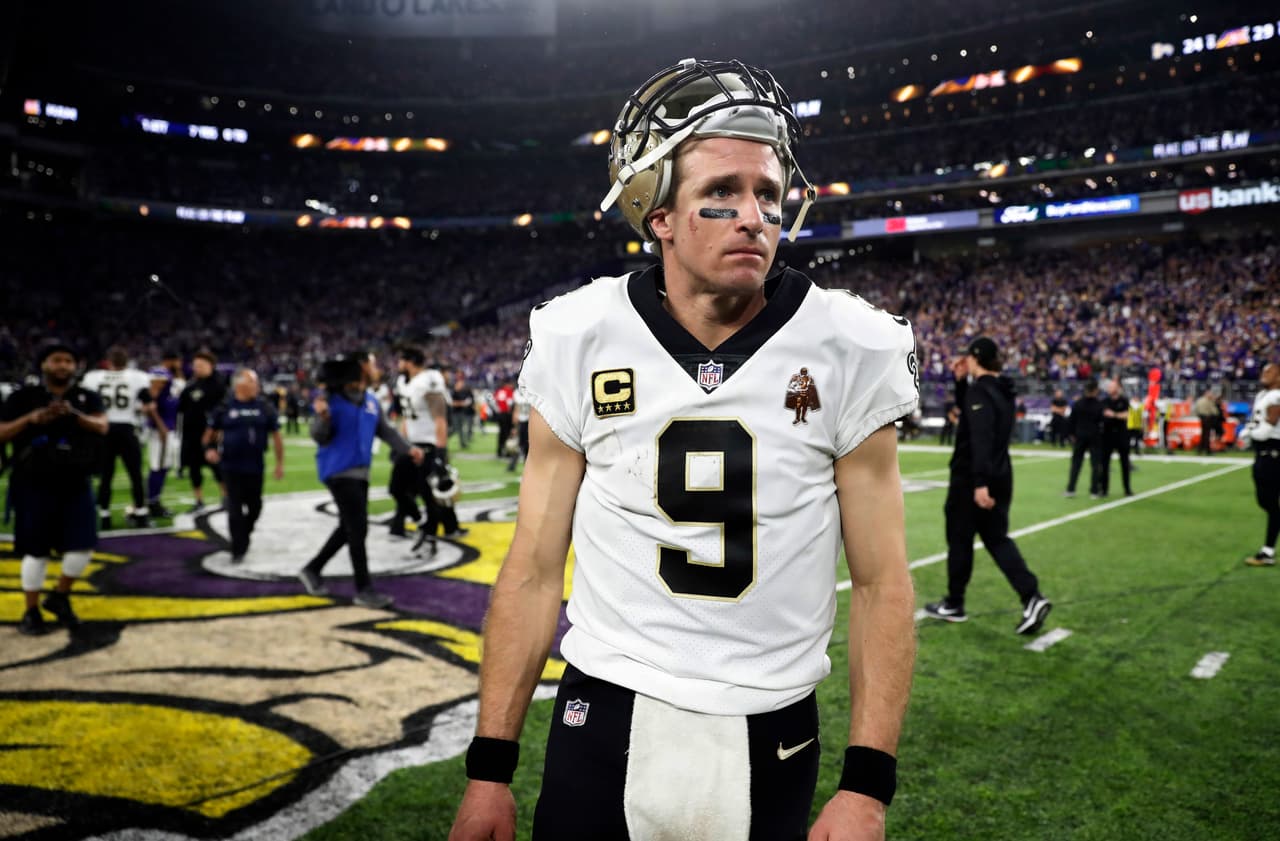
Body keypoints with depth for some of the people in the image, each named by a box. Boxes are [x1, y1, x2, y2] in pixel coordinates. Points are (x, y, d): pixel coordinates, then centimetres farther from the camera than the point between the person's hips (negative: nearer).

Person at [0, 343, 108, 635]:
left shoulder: (87, 398, 6)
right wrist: (31, 419, -19)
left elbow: (102, 427, -10)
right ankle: (31, 612, 16)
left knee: (82, 546, -2)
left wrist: (74, 414, -27)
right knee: (36, 549, 2)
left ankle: (60, 597, 22)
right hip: (34, 484, -2)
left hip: (75, 483, 2)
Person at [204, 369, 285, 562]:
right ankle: (238, 550, 4)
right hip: (230, 467, -2)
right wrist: (209, 449, -9)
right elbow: (211, 432, 10)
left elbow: (276, 436, 6)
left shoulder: (265, 409, 2)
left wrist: (280, 463, 4)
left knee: (254, 506, 9)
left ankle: (243, 537, 35)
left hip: (255, 467, 2)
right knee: (235, 508, -3)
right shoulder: (225, 408, 0)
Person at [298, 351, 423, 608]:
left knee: (348, 529, 15)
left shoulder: (371, 401, 10)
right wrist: (322, 417, -32)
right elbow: (320, 437, -11)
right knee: (358, 528, -9)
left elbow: (386, 431, 12)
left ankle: (312, 569, 32)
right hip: (339, 470, -8)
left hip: (360, 471, 8)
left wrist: (407, 449, -3)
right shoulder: (333, 398, -11)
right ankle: (364, 589, 0)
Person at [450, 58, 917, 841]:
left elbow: (882, 582, -4)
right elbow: (534, 571, -1)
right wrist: (490, 769, 0)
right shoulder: (581, 342, -7)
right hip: (603, 727, 0)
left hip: (770, 744, 1)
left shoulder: (848, 351, -9)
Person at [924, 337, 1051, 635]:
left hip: (971, 478, -8)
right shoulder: (1001, 389, 10)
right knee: (997, 538, 12)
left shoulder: (979, 390, -17)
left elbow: (981, 439, -27)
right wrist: (961, 381, 13)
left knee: (959, 539, 6)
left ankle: (954, 605, 18)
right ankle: (1032, 598, -3)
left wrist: (980, 483, -31)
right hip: (1000, 476, 8)